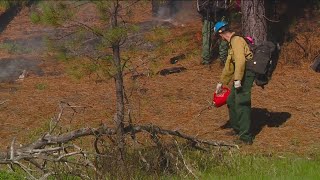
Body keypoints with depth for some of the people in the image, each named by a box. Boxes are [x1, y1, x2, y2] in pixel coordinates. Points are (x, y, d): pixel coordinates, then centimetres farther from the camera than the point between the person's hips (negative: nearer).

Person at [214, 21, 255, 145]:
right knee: (231, 101, 21)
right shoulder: (231, 44, 22)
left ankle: (246, 137, -15)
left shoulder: (237, 41, -12)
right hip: (241, 75, 11)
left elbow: (240, 60, -26)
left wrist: (237, 79, -29)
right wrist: (221, 83, 34)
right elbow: (228, 66, 30)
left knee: (241, 104, -14)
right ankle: (237, 129, 34)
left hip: (246, 74, -11)